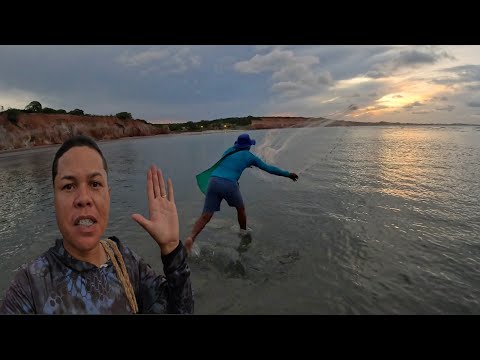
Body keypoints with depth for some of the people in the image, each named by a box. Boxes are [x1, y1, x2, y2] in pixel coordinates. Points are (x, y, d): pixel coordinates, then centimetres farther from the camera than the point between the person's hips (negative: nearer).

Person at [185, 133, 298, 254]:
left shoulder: (229, 150, 24)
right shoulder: (250, 156, 14)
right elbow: (269, 168, 20)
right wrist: (288, 174, 31)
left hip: (213, 181, 3)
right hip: (229, 184, -3)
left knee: (205, 216, 3)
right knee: (241, 209, 26)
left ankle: (190, 238, -17)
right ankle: (243, 233, 41)